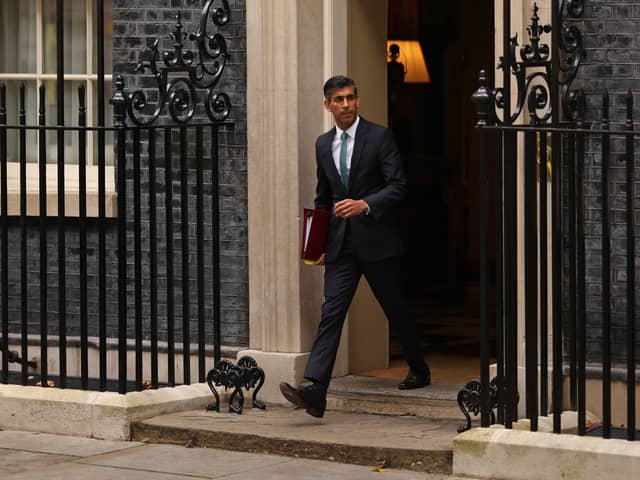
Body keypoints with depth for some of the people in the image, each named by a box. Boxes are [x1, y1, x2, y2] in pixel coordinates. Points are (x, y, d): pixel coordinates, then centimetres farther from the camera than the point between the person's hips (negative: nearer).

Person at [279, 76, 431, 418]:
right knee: (331, 312, -9)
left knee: (396, 310, 10)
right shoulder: (323, 145, 12)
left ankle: (419, 370, 34)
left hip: (377, 241, -3)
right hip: (340, 244, 3)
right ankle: (315, 391, -21)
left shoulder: (379, 137, -4)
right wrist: (320, 242, 14)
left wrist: (366, 204, -26)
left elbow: (398, 186, -10)